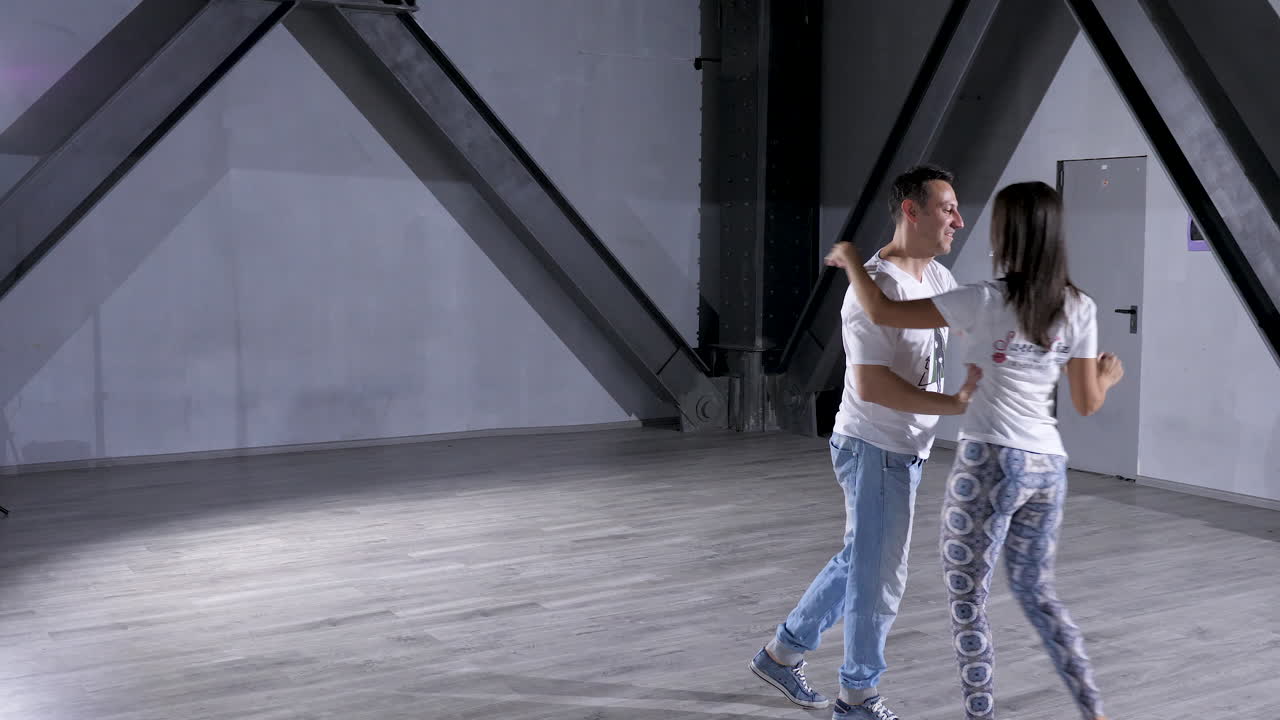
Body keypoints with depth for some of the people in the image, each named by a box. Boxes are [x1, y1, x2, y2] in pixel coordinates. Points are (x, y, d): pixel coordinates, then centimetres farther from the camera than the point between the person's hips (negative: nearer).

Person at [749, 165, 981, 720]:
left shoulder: (938, 278, 7)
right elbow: (871, 386, -26)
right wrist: (955, 404, -25)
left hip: (903, 450, 9)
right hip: (876, 450, -9)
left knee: (859, 562, 19)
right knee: (880, 576, 3)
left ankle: (782, 651, 34)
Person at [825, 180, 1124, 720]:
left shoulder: (985, 301, -12)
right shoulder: (1079, 308, 2)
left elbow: (882, 313, -12)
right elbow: (1087, 403, 6)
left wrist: (849, 258, 4)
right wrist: (1108, 377, 29)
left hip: (990, 462, -6)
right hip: (1048, 466, 6)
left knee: (967, 599, 7)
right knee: (1037, 593, 23)